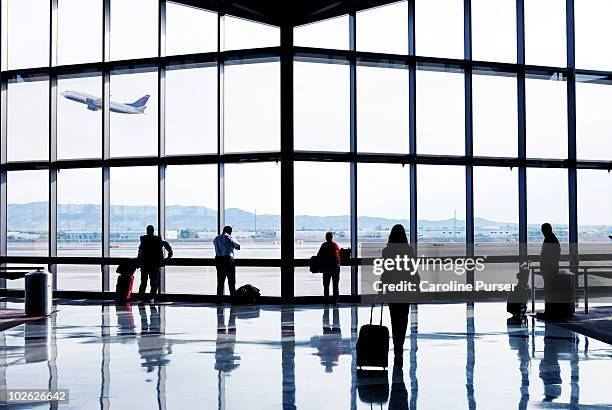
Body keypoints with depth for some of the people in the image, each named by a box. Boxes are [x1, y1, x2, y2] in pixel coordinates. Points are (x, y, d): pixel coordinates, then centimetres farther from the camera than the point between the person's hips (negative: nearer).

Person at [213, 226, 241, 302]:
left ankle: (219, 299, 9)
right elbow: (238, 247, 0)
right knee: (231, 281, 4)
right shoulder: (229, 238, -5)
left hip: (218, 259, 5)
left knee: (220, 280, 10)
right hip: (228, 259, -5)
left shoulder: (216, 239, 12)